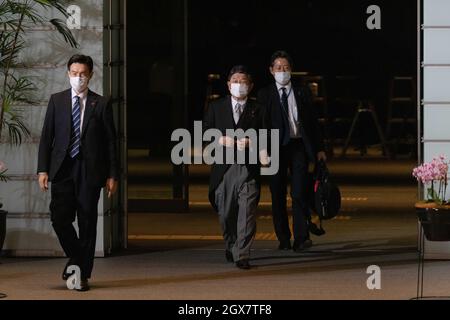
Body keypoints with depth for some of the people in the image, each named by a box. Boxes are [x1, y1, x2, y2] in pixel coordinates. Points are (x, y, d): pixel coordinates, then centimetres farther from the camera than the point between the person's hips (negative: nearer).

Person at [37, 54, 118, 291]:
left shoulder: (101, 104, 4)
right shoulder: (56, 101, 8)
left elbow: (110, 141, 4)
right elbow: (46, 136, 7)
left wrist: (112, 175, -1)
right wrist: (43, 169, -2)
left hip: (89, 171, -1)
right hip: (62, 170, 1)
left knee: (87, 223, 1)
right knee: (60, 218, -7)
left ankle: (83, 274, 9)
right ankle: (75, 257, 20)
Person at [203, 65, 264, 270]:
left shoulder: (257, 109, 7)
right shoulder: (216, 107, 11)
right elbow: (205, 131, 8)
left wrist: (251, 142, -12)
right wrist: (221, 140, -9)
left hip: (248, 167, -2)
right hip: (224, 166, 2)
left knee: (247, 211, -11)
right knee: (226, 212, 10)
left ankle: (242, 255, -11)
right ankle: (230, 246, 35)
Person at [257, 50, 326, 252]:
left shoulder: (302, 93, 11)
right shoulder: (265, 95, 6)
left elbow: (312, 122, 13)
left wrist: (319, 148, 7)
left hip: (298, 146, 0)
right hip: (276, 148, 0)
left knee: (299, 193, -10)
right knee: (278, 195, 3)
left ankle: (301, 238, -13)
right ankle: (283, 239, 12)